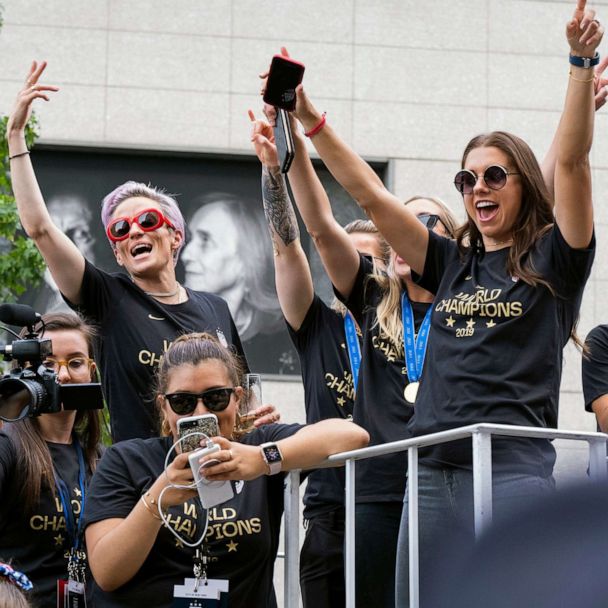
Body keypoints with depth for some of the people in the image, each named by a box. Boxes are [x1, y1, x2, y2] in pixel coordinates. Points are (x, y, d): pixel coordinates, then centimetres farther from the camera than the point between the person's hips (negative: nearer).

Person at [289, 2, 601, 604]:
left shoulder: (553, 258, 6)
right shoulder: (452, 263, 19)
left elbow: (571, 162, -6)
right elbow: (370, 195, 17)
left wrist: (581, 62, -15)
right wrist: (309, 122, 11)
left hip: (513, 470, -5)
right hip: (433, 470, 5)